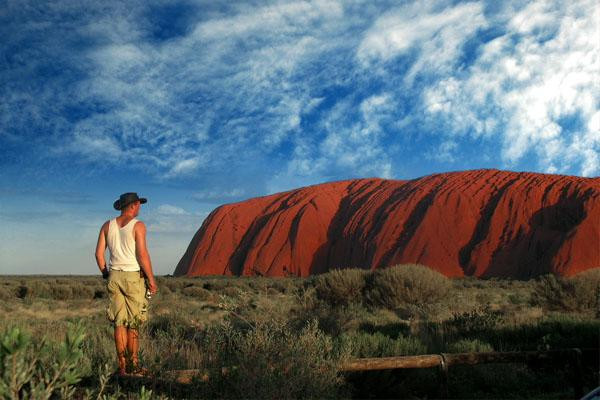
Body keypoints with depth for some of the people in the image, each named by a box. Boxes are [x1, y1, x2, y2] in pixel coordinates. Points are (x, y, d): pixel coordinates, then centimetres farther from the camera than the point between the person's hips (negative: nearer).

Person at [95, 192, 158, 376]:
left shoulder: (107, 226, 8)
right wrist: (152, 280, -8)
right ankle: (133, 365, 4)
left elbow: (99, 253, 7)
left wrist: (106, 275, 19)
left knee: (119, 322, 7)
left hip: (114, 276, 5)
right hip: (134, 277, -4)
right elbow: (142, 254, -15)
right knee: (134, 323, 2)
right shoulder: (138, 225, -8)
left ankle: (122, 366, 8)